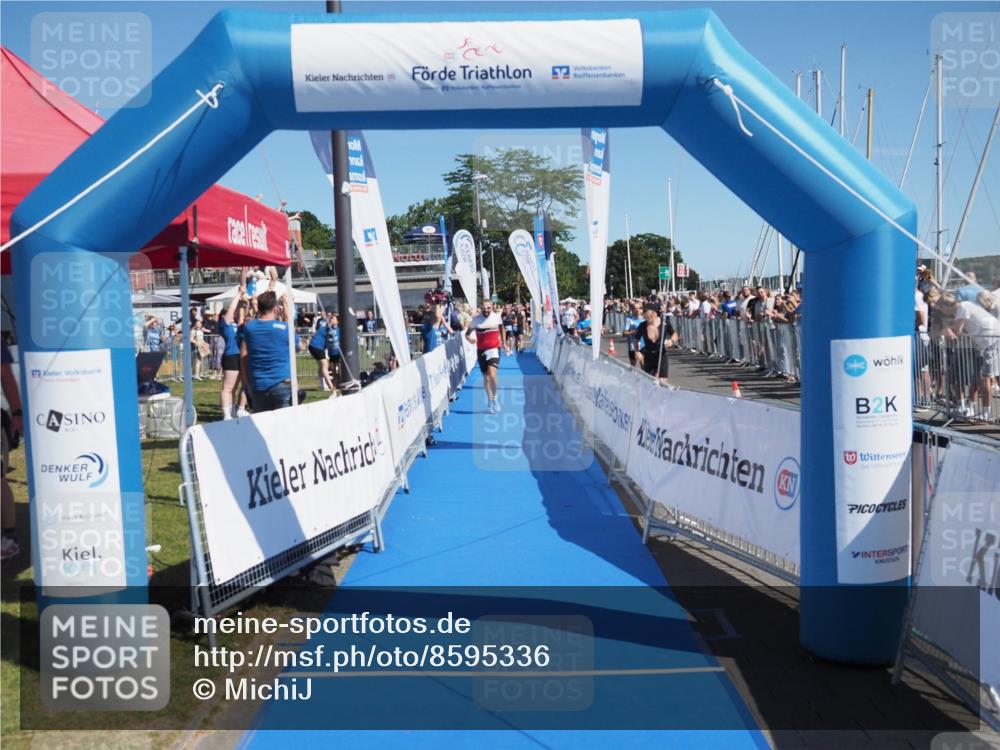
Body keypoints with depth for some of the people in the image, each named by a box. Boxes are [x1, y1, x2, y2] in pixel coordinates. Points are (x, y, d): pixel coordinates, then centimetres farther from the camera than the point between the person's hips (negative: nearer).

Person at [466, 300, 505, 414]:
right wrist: (470, 339, -23)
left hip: (494, 348, -1)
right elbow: (467, 333, -1)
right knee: (486, 377, 10)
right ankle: (489, 400, 26)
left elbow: (501, 328, 16)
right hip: (481, 350, 1)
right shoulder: (476, 319, -5)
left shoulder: (497, 317, -2)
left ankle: (494, 399, -3)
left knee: (492, 374, -20)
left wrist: (503, 343, 20)